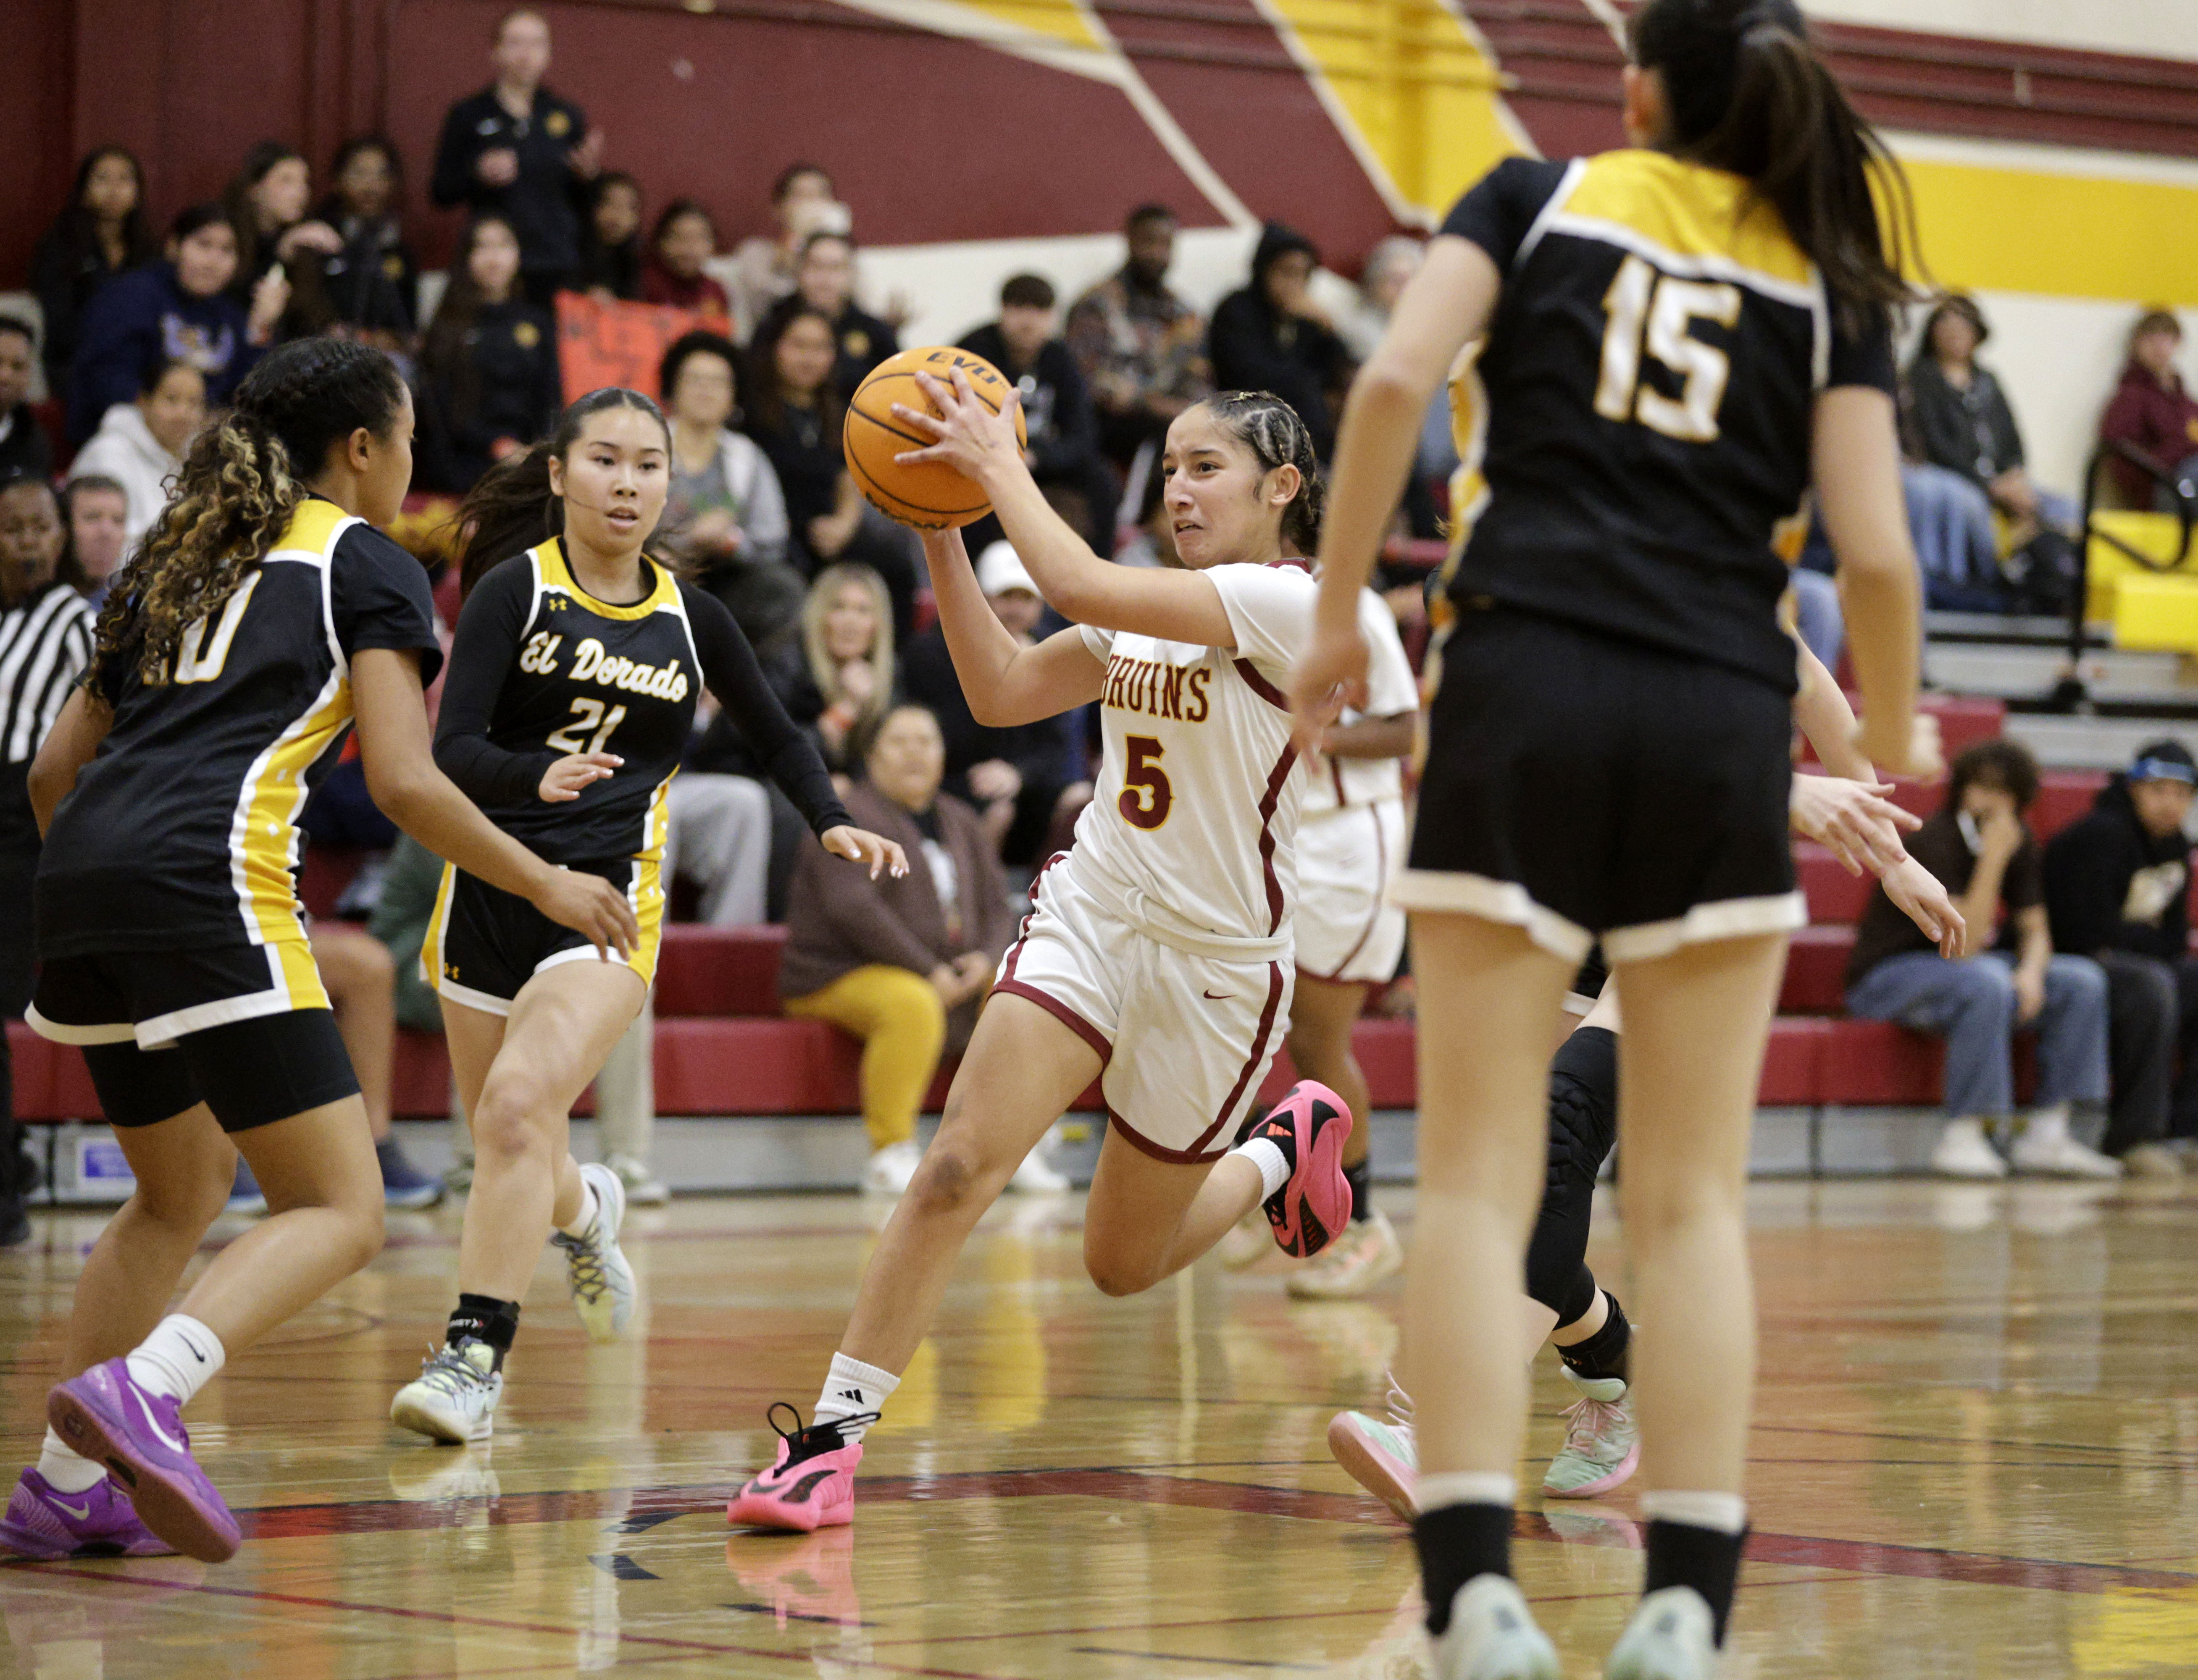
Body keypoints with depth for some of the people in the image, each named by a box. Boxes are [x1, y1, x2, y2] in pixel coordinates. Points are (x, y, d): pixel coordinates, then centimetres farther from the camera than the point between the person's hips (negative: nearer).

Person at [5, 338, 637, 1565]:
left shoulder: (180, 559, 27)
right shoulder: (367, 566, 8)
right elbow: (404, 782, -4)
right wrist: (547, 885, 8)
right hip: (209, 876, -8)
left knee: (184, 1192, 24)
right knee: (341, 1211, -5)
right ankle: (141, 1393, -29)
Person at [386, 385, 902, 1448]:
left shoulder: (686, 619, 7)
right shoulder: (514, 591, -4)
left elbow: (774, 734, 23)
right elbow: (455, 750, -15)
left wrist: (832, 824, 7)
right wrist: (535, 776, -35)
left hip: (610, 894, -1)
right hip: (492, 883, 1)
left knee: (520, 1106, -22)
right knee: (509, 1145, 11)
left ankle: (473, 1358, -20)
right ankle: (585, 1210, 47)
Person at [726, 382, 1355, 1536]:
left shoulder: (1287, 605, -16)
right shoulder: (1153, 609, 8)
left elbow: (1078, 585, -26)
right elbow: (1003, 692, 6)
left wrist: (1001, 465, -16)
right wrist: (941, 530, -2)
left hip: (1219, 957, -5)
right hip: (1089, 913, 5)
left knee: (1122, 1266, 11)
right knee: (958, 1163, -18)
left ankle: (1286, 1153, 39)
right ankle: (833, 1434, -15)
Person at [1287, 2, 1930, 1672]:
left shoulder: (1540, 195, 11)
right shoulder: (1827, 280, 12)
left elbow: (1394, 380, -5)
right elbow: (1879, 554, 2)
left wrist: (1339, 616, 3)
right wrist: (1887, 752, 17)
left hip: (1527, 682, -1)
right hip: (1725, 719, 1)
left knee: (1478, 1178, 0)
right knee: (1692, 1199, 7)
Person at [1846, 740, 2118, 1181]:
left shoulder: (2020, 845, 2)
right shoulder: (1937, 842, -22)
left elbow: (2035, 930, 4)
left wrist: (2032, 971, -19)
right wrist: (1993, 860, -34)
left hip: (1962, 968, 8)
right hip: (1885, 977, -8)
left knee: (2083, 981, -9)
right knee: (1987, 981, -38)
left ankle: (2046, 1135, -10)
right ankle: (1962, 1137, -32)